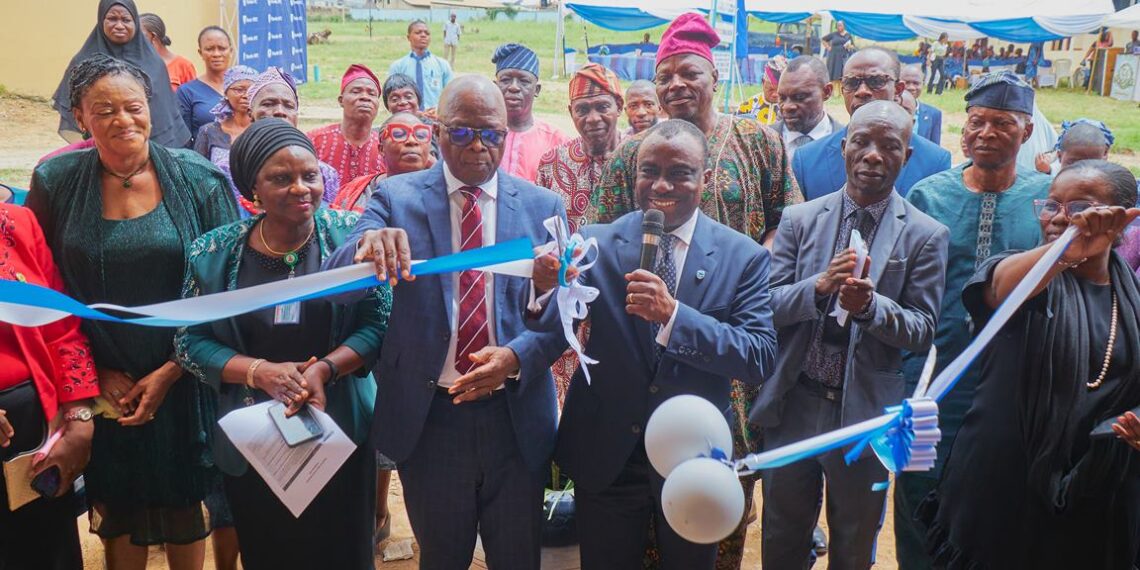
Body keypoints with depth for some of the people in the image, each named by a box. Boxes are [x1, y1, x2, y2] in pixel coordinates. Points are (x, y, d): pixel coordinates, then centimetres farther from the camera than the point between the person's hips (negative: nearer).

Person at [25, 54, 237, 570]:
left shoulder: (197, 178, -7)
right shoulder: (55, 183, -4)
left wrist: (169, 372, -11)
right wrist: (97, 373, -5)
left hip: (183, 380, -1)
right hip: (103, 387, 1)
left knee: (184, 503, 13)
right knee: (119, 509, 14)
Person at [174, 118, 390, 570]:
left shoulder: (350, 235, -7)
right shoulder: (214, 253, -4)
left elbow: (378, 323, -6)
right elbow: (191, 341, -2)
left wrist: (325, 369, -22)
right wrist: (259, 371, -18)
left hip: (339, 433, 0)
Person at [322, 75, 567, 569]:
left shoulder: (543, 206, 0)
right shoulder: (396, 197, -3)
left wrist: (517, 355, -19)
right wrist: (369, 244, -38)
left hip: (516, 415, 1)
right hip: (427, 417, -1)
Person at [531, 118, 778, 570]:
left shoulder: (744, 257, -7)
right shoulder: (596, 244, -6)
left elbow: (760, 358, -16)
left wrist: (673, 313, -30)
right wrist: (548, 288, -31)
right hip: (605, 457, 0)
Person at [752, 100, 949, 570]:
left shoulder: (925, 236, -5)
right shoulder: (799, 219, 0)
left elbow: (923, 332, -7)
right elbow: (766, 306, -4)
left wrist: (871, 306, -26)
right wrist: (819, 286, -23)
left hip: (865, 413, -1)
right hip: (793, 404, 2)